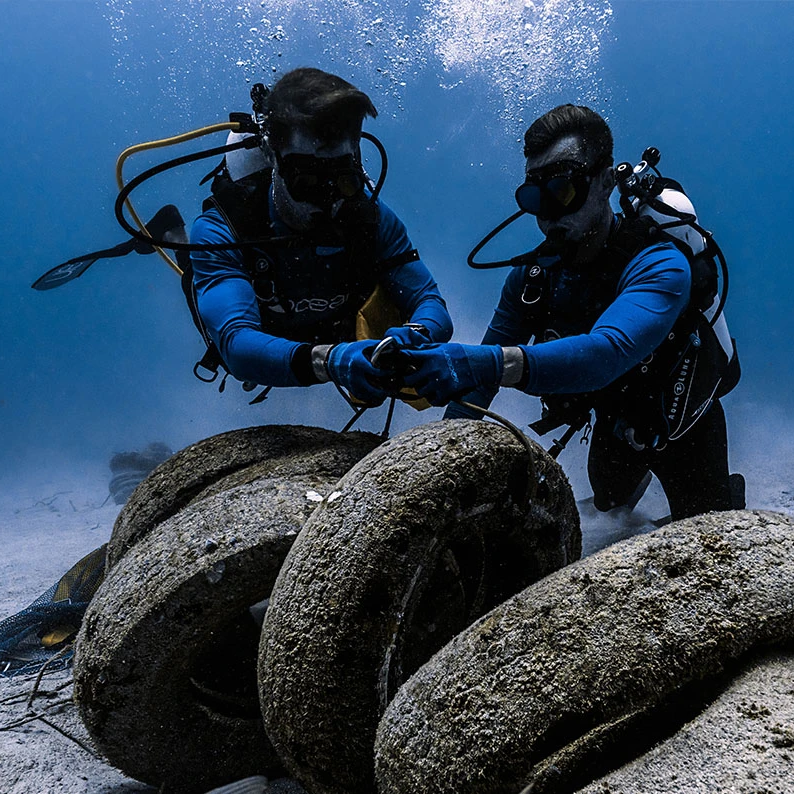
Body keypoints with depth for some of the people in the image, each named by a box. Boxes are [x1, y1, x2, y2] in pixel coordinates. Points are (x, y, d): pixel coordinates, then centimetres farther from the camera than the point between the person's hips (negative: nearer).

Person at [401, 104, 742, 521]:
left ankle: (729, 498, 44)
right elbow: (481, 366, -16)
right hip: (614, 426, 5)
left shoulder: (658, 267, -36)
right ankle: (634, 480, 64)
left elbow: (608, 354, -54)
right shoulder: (533, 273, -18)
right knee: (608, 504, 30)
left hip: (685, 432, -4)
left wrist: (494, 364, -69)